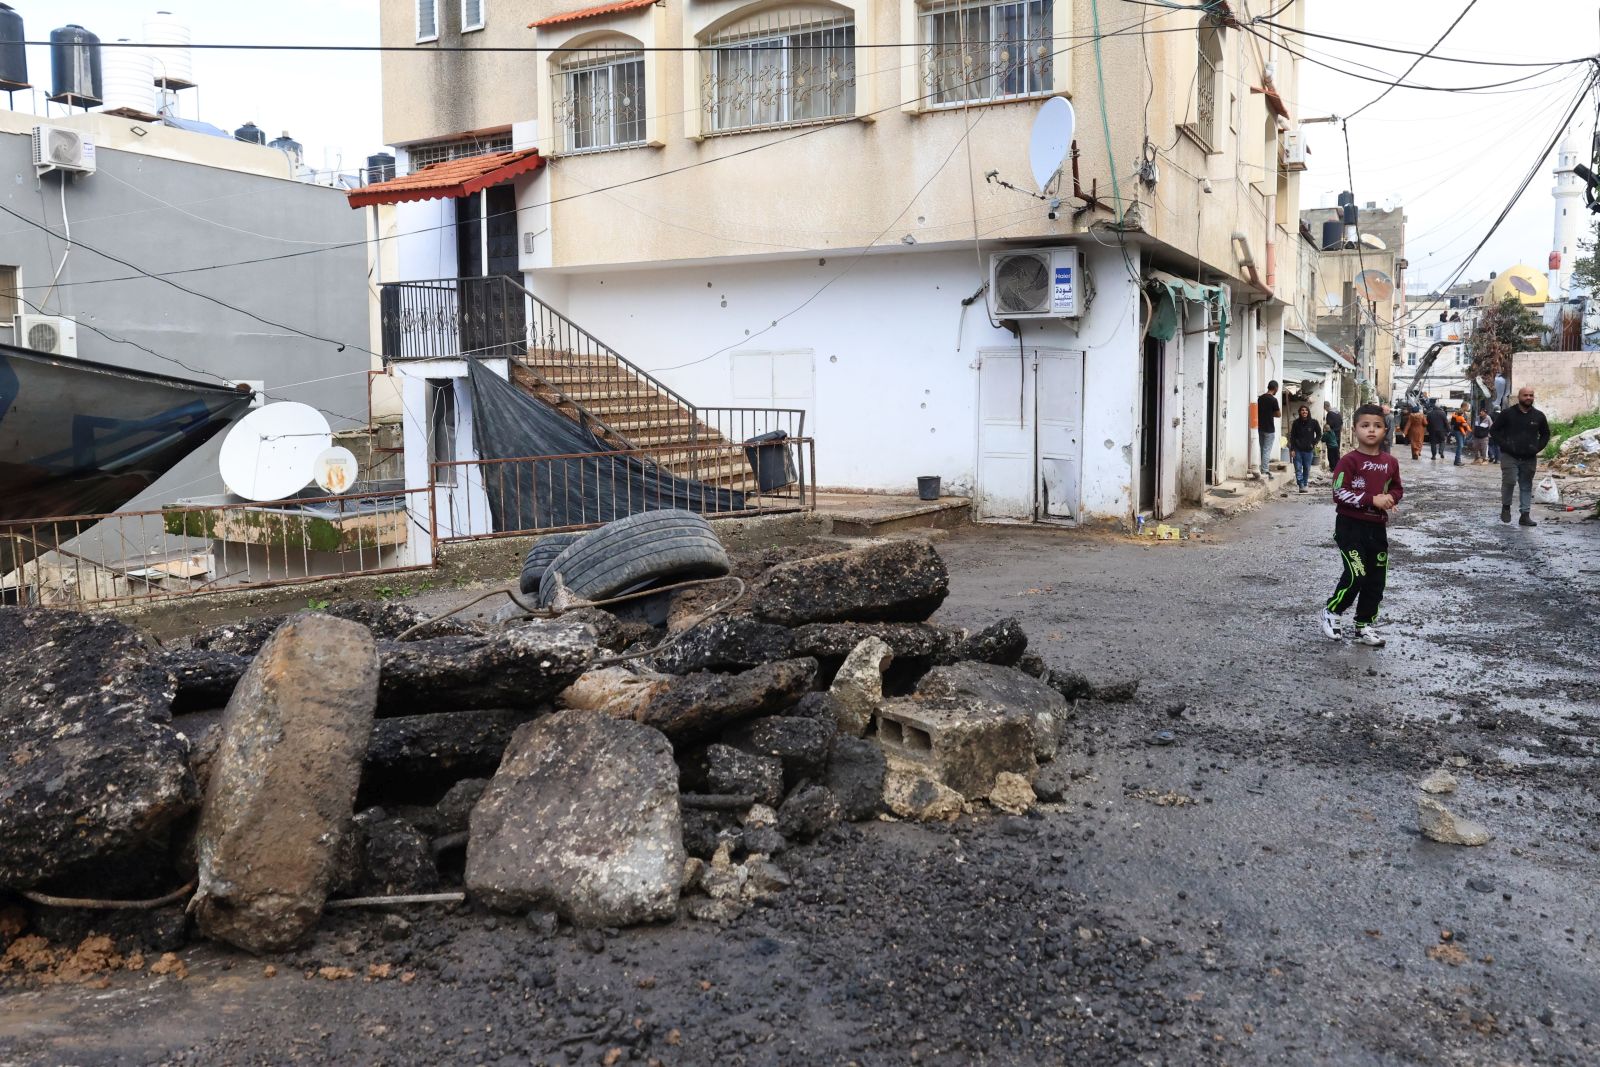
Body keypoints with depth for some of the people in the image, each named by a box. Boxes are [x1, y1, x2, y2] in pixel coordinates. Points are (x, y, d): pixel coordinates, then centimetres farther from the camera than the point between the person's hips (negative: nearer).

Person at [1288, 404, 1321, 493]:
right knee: (1298, 468, -8)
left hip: (1308, 449, 1)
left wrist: (1314, 443, 3)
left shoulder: (1313, 422, 1)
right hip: (1298, 449, 0)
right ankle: (1301, 485, -10)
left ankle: (1304, 485, 15)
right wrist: (1292, 449, -6)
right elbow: (1292, 437, 1)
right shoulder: (1296, 423, 0)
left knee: (1307, 469, 6)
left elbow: (1319, 434, 13)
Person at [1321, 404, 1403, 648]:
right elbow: (1340, 494, -17)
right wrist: (1372, 499, -23)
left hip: (1377, 527, 6)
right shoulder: (1349, 461, -11)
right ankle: (1332, 612, 10)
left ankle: (1364, 626, 22)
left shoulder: (1390, 463, 6)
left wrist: (1390, 497, -4)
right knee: (1356, 575, -13)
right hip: (1350, 525, -6)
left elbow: (1398, 489, 19)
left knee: (1376, 580, 8)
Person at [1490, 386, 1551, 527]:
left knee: (1526, 486, 5)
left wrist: (1538, 447, 5)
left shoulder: (1539, 416, 7)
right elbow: (1493, 431, 2)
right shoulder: (1507, 413, -2)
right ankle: (1506, 507, 6)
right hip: (1510, 456, -3)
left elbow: (1545, 434, 21)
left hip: (1529, 458, 3)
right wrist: (1504, 445, -9)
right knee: (1509, 481, -16)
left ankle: (1525, 515, 9)